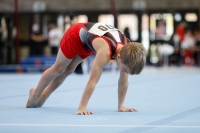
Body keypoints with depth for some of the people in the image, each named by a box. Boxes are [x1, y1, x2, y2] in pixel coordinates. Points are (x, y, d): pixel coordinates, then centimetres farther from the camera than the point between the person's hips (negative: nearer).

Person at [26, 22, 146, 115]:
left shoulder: (127, 49, -29)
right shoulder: (105, 51, -48)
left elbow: (123, 82, -17)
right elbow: (93, 80, -47)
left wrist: (121, 106, -15)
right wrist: (82, 108, -47)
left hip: (88, 41, 6)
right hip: (75, 35, -6)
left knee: (68, 71, 18)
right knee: (58, 69, 10)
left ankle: (44, 95, 38)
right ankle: (35, 94, 33)